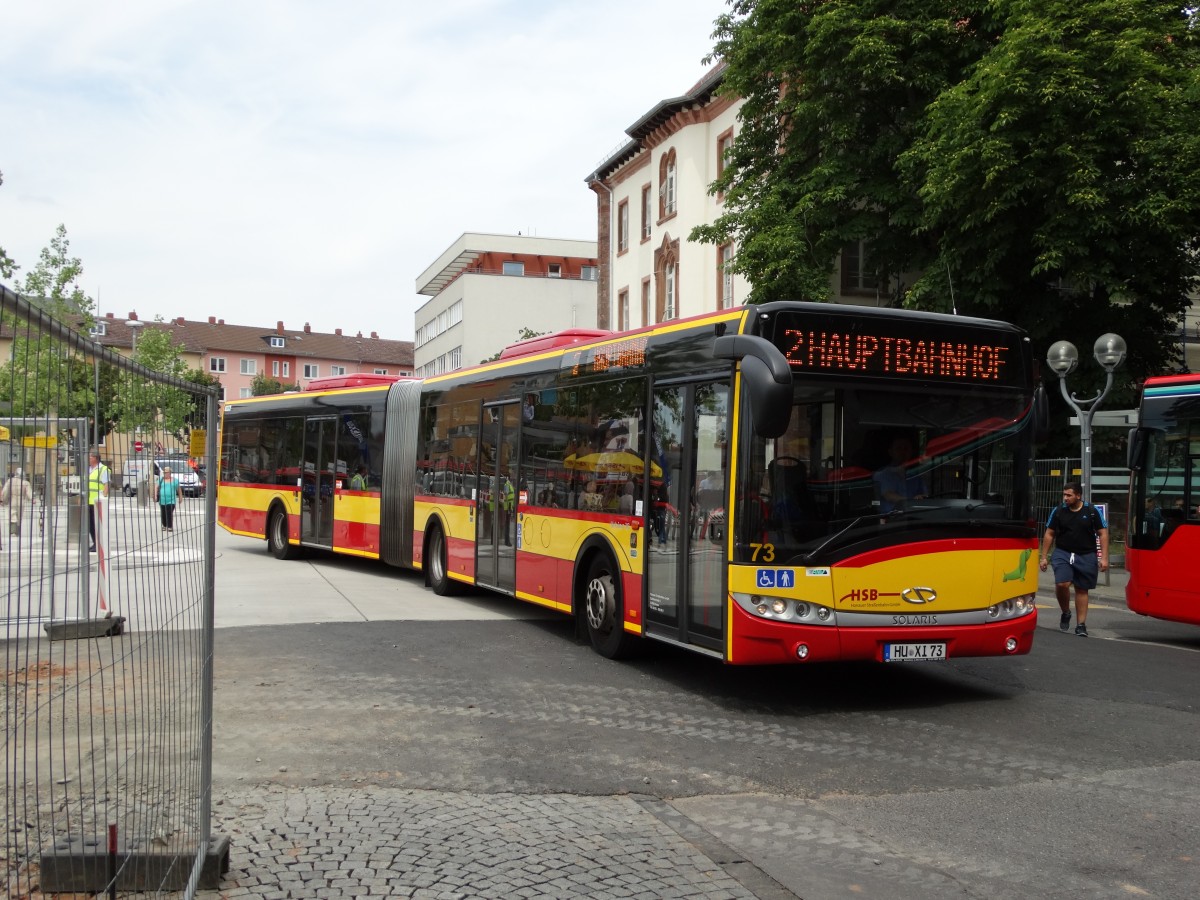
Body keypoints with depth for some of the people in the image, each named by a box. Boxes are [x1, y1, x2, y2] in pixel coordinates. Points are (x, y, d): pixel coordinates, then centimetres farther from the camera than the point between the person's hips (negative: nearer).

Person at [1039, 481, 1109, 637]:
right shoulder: (1058, 511, 2)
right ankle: (1065, 613, 8)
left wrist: (1104, 558, -6)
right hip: (1063, 554, 0)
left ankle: (1081, 625, 16)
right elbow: (1049, 534, 8)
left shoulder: (1092, 512, -2)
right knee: (1062, 584, -18)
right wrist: (1044, 557, 7)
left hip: (1086, 556, 0)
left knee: (1082, 590, 7)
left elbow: (1103, 534, 1)